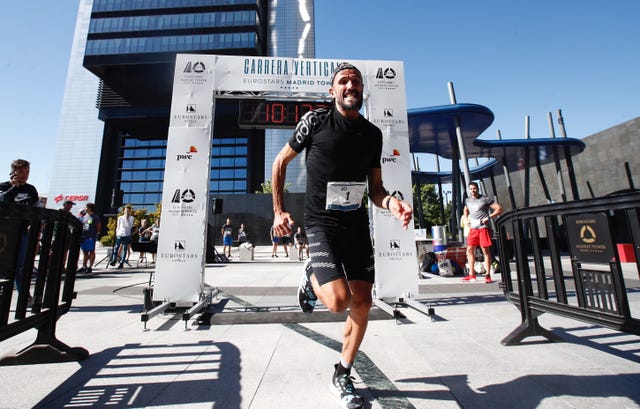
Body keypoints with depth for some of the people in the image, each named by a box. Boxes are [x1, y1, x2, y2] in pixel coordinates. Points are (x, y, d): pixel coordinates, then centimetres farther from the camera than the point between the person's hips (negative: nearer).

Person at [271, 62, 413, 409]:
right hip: (322, 222, -4)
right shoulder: (315, 120, -2)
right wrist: (279, 211, -1)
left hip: (357, 223, 5)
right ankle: (311, 277, 18)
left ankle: (342, 376, 29)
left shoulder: (372, 133, 9)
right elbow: (280, 163, 5)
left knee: (363, 302, 5)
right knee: (339, 301, -20)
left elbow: (375, 187, 12)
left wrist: (391, 202, -12)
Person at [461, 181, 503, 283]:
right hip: (473, 229, 5)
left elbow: (499, 209, -5)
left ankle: (488, 275, 6)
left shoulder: (485, 199, -3)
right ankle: (472, 275, 13)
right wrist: (466, 219, 14)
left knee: (486, 251, -2)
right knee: (470, 250, 4)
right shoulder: (467, 200, 13)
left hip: (483, 228, -5)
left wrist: (488, 217, -14)